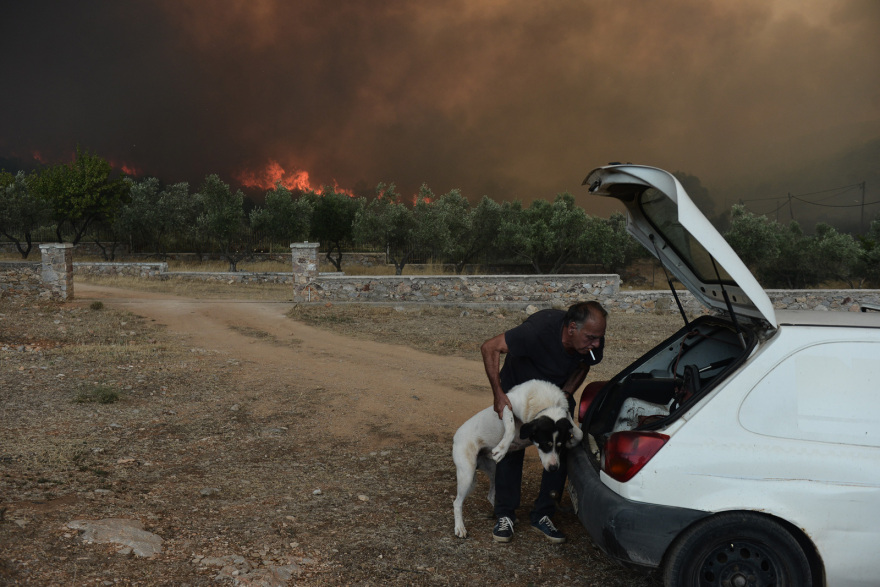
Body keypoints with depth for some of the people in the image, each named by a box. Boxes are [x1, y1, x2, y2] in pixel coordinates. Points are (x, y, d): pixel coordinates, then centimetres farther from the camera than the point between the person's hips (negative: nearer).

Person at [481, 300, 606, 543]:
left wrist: (565, 394, -18)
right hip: (517, 388, -3)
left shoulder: (593, 343, -27)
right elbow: (490, 348, -34)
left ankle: (542, 514, 9)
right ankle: (505, 516, 10)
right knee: (510, 448, -5)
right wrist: (498, 394, -36)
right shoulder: (538, 330, -43)